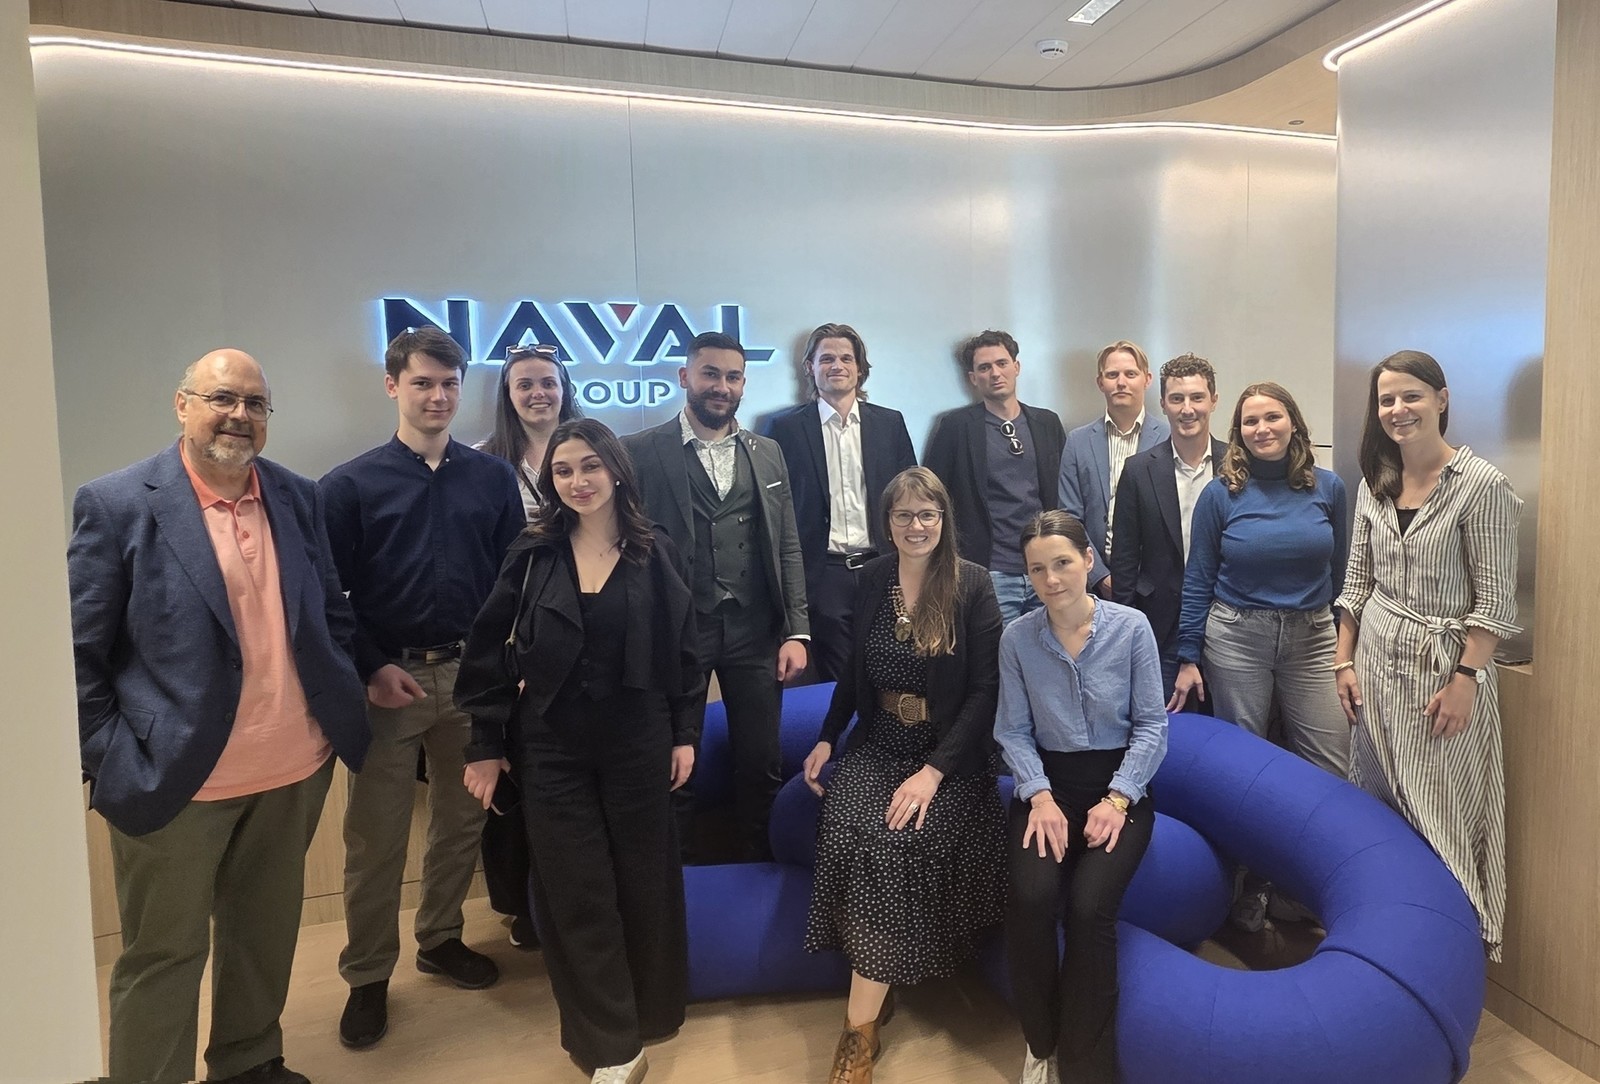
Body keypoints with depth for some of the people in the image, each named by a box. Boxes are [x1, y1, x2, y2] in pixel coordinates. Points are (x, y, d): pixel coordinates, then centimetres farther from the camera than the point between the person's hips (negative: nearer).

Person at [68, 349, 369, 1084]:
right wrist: (108, 762, -10)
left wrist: (350, 689, 2)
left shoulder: (298, 498, 4)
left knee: (265, 937, 21)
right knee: (164, 955, 12)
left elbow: (331, 615, 12)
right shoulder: (118, 504, -9)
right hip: (174, 777, -4)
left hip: (292, 770, 5)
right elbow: (79, 654, -8)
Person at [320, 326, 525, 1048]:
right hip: (388, 680, -2)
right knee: (375, 836, 6)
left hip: (472, 674, 3)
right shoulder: (350, 485, -3)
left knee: (463, 818, 15)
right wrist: (372, 669, -11)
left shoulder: (493, 478, 3)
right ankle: (367, 975, 25)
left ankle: (441, 939, 36)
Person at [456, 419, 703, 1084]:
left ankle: (650, 1013, 35)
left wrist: (686, 734, 0)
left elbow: (683, 650, 3)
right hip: (552, 748, 0)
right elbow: (486, 650, 1)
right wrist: (485, 744, -1)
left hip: (638, 742, 0)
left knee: (643, 882, 11)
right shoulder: (532, 555, -2)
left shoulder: (654, 554, -2)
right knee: (577, 893, 6)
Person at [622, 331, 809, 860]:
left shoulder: (767, 453, 10)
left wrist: (796, 631, 1)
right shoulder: (641, 452, -2)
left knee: (761, 763, 10)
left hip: (755, 631, 3)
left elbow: (787, 548, 9)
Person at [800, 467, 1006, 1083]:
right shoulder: (871, 580, 5)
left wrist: (934, 771, -19)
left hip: (948, 755, -3)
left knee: (898, 839, -27)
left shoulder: (973, 586, -7)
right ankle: (878, 989, -5)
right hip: (878, 746, 4)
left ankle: (860, 1030, -12)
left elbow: (985, 690, -11)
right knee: (849, 831, -25)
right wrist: (827, 739, 4)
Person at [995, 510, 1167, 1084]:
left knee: (1089, 906, -24)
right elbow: (1013, 731, -2)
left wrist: (1117, 800, -13)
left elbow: (1151, 725, -5)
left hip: (1119, 783, -1)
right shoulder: (1017, 637, -4)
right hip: (1048, 784, 1)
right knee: (1032, 898, -24)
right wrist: (1040, 796, -15)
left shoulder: (1131, 627, -8)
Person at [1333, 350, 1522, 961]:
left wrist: (1465, 680, -16)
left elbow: (1495, 599, -12)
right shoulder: (1374, 484, 7)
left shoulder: (1480, 484, -10)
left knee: (1440, 810, 3)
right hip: (1377, 660, 6)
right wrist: (1345, 661, 7)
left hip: (1443, 664, -5)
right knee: (1375, 801, 13)